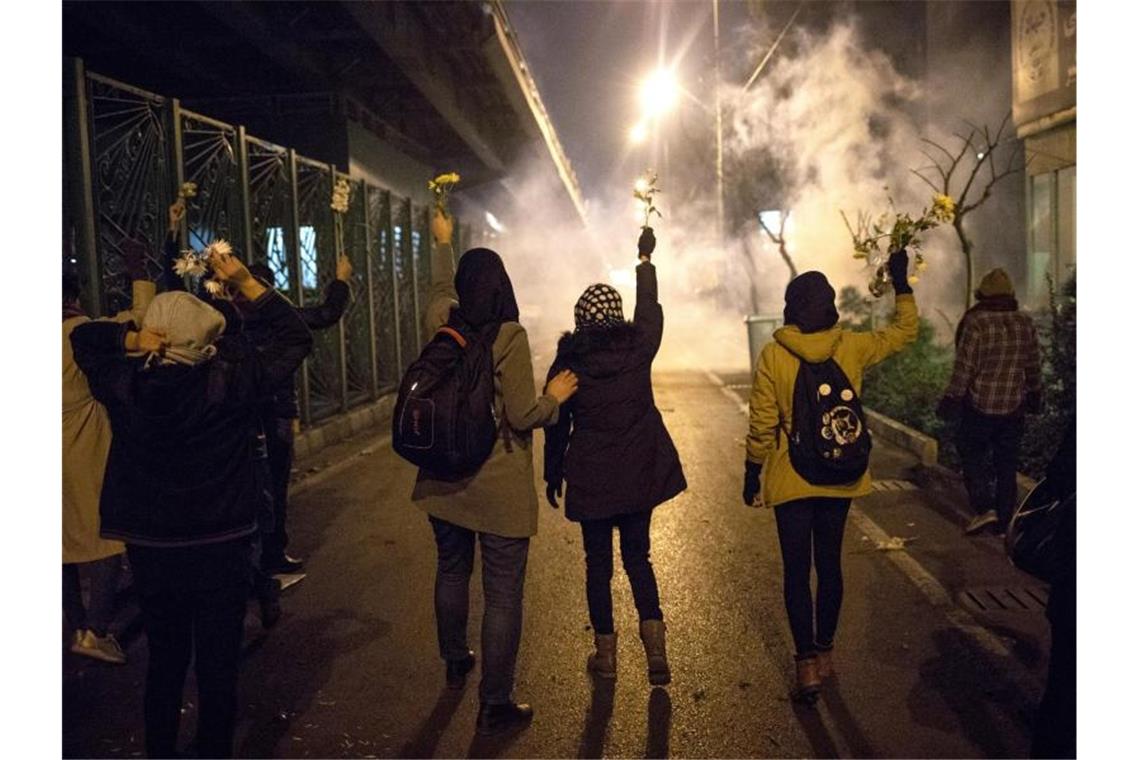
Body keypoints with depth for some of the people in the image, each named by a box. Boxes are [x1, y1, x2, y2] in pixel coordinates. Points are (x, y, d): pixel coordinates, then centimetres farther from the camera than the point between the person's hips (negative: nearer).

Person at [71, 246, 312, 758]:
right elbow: (295, 338, -4)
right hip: (219, 546, -3)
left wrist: (130, 340, -8)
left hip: (148, 547, 3)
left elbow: (82, 337, 11)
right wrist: (246, 283, -5)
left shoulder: (123, 385, -9)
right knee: (217, 664, 11)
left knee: (164, 659, 20)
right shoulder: (229, 381, -17)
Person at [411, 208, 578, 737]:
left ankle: (455, 662, 45)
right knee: (502, 594, 3)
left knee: (451, 570, 25)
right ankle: (495, 706, 11)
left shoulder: (442, 323, -1)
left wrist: (442, 243, 39)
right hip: (499, 487, -6)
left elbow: (440, 290, 24)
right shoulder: (508, 336, -17)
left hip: (444, 478, 7)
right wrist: (555, 397, 3)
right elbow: (522, 416, -17)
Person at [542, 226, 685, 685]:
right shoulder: (638, 348, -5)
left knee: (598, 562, 12)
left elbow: (556, 425, -1)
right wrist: (645, 259, 28)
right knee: (637, 557, 15)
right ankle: (654, 643, 2)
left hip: (589, 478, -1)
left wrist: (552, 476, 11)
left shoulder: (567, 362, -7)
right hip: (640, 474, 2)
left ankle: (606, 653, 19)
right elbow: (650, 308, 15)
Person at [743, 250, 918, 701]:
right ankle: (824, 653, 27)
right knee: (829, 564, 16)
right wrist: (901, 283, 19)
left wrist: (752, 474, 1)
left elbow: (761, 424, -10)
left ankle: (807, 664, 4)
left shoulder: (773, 355, -12)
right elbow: (905, 330, 12)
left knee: (796, 570, 5)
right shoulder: (851, 347, -5)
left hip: (790, 478, -3)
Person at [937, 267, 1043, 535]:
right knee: (1006, 465, 12)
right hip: (1014, 407, 4)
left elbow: (964, 367, -15)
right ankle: (1004, 521, 17)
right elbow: (1034, 365, 10)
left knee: (972, 457, 11)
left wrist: (952, 399, -6)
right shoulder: (1026, 323, 1)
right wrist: (1034, 395, 23)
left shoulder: (976, 323, -15)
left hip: (979, 406, -4)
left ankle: (984, 507, -4)